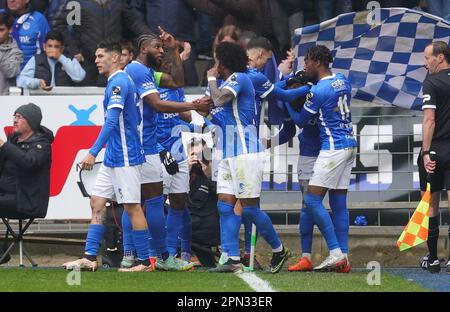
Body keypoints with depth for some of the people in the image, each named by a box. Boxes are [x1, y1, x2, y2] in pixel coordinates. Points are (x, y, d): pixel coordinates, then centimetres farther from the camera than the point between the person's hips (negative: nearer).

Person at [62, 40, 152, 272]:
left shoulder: (119, 82, -15)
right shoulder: (117, 81, 15)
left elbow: (112, 120, -25)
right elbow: (131, 119, 24)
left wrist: (93, 152, -30)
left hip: (125, 157, -10)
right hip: (112, 157, 10)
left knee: (132, 207, -5)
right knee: (97, 203, 7)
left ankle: (144, 262, 0)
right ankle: (90, 257, 7)